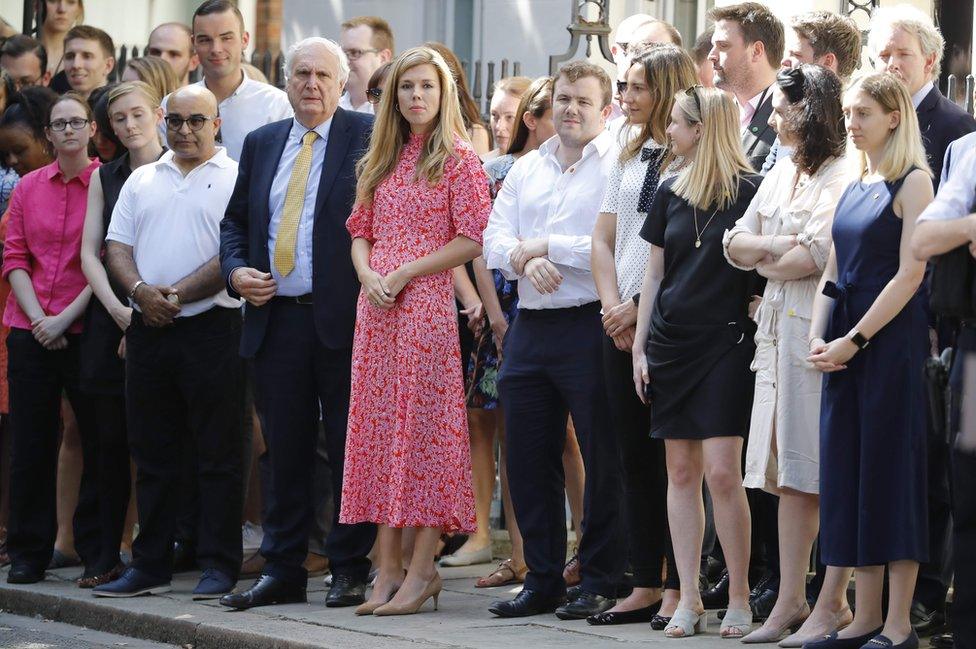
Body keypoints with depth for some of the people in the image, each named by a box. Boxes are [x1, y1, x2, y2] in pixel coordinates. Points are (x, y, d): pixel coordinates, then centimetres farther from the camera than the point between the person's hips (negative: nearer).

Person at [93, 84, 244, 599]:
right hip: (147, 329, 5)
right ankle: (150, 565, 14)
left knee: (218, 454, -2)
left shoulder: (235, 179, -1)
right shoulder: (141, 181, 17)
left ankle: (219, 566, 1)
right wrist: (141, 291, -8)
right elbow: (117, 247, 11)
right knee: (151, 454, 8)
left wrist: (178, 295, -14)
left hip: (210, 327, -5)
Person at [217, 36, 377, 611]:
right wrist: (236, 270, 2)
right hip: (276, 318, 5)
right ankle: (283, 571, 14)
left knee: (350, 449, 1)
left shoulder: (366, 136, -1)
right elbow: (236, 219, 20)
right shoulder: (262, 143, 15)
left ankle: (350, 570, 7)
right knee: (285, 451, 9)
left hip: (343, 319, -5)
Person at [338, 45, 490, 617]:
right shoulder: (382, 161, 16)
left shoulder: (459, 159, -2)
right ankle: (389, 567, 8)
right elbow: (361, 229, 17)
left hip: (427, 305, -6)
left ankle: (422, 569, -4)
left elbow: (472, 239, -9)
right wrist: (368, 275, -3)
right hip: (377, 309, 6)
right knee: (379, 426, 4)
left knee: (423, 426, -6)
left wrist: (406, 272, -13)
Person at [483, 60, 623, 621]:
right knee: (528, 459, 9)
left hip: (590, 326, -7)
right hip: (530, 327, 7)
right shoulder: (527, 169, 17)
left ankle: (601, 582, 6)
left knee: (602, 460, -2)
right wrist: (526, 260, -12)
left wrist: (547, 246, -10)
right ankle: (543, 581, 17)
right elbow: (495, 240, 9)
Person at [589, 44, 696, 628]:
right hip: (623, 323, 7)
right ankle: (646, 586, 12)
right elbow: (604, 239, 16)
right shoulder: (629, 158, 17)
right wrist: (613, 306, 1)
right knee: (635, 458, 8)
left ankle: (677, 587, 0)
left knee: (672, 457, -4)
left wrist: (642, 307, -12)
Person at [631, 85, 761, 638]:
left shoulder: (749, 191, -5)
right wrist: (640, 346, 11)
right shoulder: (671, 192, 12)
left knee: (722, 472, -10)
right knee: (682, 472, 4)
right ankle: (689, 599, 8)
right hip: (672, 343, 5)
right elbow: (655, 272, 15)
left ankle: (740, 598, 0)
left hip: (726, 343, -5)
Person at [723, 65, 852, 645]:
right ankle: (792, 598, 9)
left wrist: (766, 261, 0)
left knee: (830, 473, -5)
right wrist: (779, 247, -5)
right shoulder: (782, 172, 18)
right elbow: (736, 244, 14)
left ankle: (833, 602, -1)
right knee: (789, 470, 7)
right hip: (778, 329, 8)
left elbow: (818, 255, -18)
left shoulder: (843, 176, -10)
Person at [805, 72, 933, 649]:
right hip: (844, 346, 7)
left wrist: (855, 339, -16)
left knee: (893, 468, -6)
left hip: (892, 340, -7)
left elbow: (910, 273, -14)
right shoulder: (854, 186, 15)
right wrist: (818, 337, 1)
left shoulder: (912, 182, -7)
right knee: (850, 471, 6)